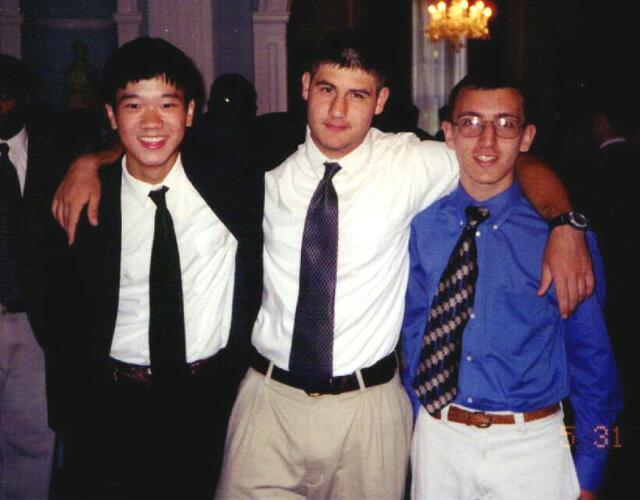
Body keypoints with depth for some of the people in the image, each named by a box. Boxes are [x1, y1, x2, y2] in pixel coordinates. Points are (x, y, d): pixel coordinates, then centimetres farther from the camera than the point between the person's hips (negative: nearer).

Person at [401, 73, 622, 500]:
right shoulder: (420, 225, -3)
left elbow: (591, 357, -2)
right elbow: (413, 333, 7)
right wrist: (412, 426, 7)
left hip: (533, 447, -1)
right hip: (436, 437, 2)